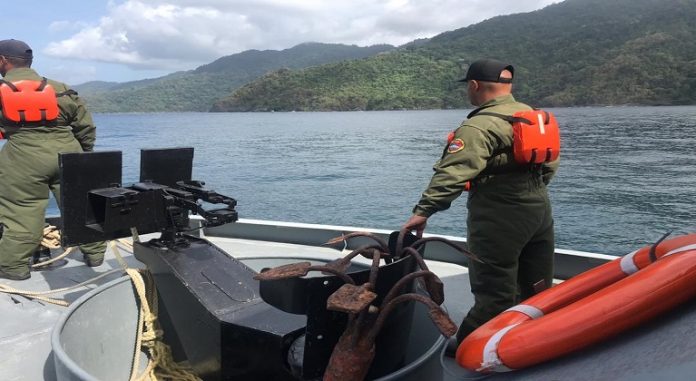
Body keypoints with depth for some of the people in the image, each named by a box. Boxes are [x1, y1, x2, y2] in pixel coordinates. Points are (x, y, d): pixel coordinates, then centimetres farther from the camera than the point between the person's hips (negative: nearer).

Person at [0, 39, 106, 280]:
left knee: (20, 211, 5)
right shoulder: (60, 90, 10)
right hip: (67, 152, 3)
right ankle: (94, 254, 22)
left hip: (23, 157, -3)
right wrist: (84, 153, 24)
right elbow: (85, 125, 14)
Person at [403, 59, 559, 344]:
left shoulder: (479, 126, -15)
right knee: (537, 287, 18)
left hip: (499, 219, -8)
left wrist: (424, 210, -24)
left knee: (493, 292, -2)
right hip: (540, 210, 9)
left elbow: (453, 173, -24)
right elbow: (551, 164, 18)